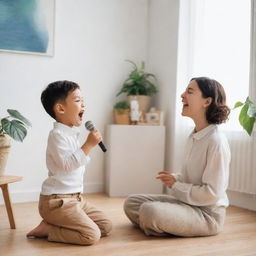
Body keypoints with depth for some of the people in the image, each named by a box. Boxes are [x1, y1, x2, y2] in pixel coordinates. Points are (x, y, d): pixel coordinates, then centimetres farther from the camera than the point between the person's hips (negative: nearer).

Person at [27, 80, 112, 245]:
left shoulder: (72, 133, 14)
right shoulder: (57, 134, -15)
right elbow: (67, 164, -26)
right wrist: (88, 145, -26)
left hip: (76, 197, 10)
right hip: (57, 200, -10)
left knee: (106, 226, 9)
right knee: (92, 235, -18)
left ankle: (52, 224, 10)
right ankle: (47, 229, -3)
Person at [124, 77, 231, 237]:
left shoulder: (216, 141, -21)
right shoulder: (194, 137, 8)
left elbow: (212, 193, -23)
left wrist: (176, 185, -13)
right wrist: (174, 177, -1)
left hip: (207, 213, -9)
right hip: (187, 202, 9)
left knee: (150, 210, -29)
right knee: (131, 203, 3)